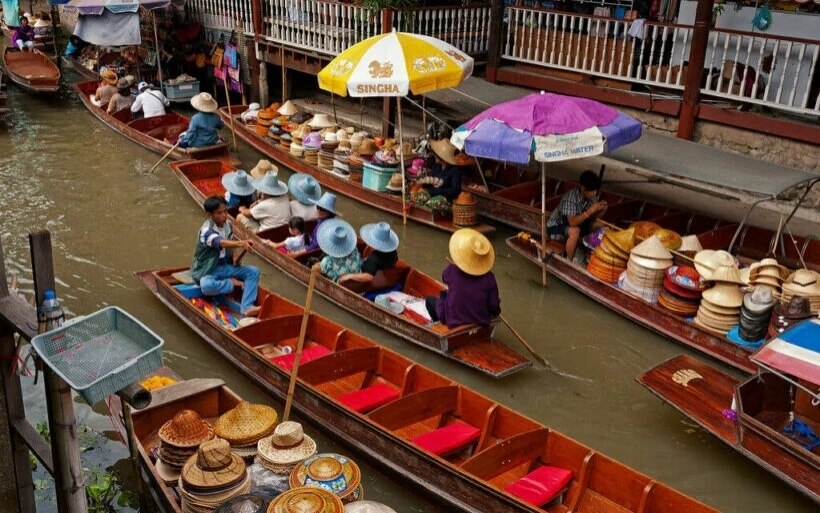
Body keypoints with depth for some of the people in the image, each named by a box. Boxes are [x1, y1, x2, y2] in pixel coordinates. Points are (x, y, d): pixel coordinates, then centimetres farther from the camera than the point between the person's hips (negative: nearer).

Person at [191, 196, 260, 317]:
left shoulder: (228, 224, 1)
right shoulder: (206, 230, -22)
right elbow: (220, 243, -42)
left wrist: (233, 258, -5)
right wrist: (241, 243, -59)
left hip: (225, 266, 7)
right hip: (207, 270, -7)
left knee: (253, 271, -14)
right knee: (206, 286, -40)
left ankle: (247, 307, -27)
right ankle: (232, 283, -12)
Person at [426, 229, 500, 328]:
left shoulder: (451, 271, -17)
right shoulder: (489, 277, -16)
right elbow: (494, 306, -9)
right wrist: (496, 312, 12)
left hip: (453, 321, -3)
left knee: (430, 299, 23)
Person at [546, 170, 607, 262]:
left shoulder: (592, 197, -11)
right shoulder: (570, 197, -32)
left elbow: (593, 218, -1)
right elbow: (572, 222, -38)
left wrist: (602, 210, -21)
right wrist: (590, 210, -43)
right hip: (555, 227, -7)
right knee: (575, 231, -36)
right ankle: (570, 261, -17)